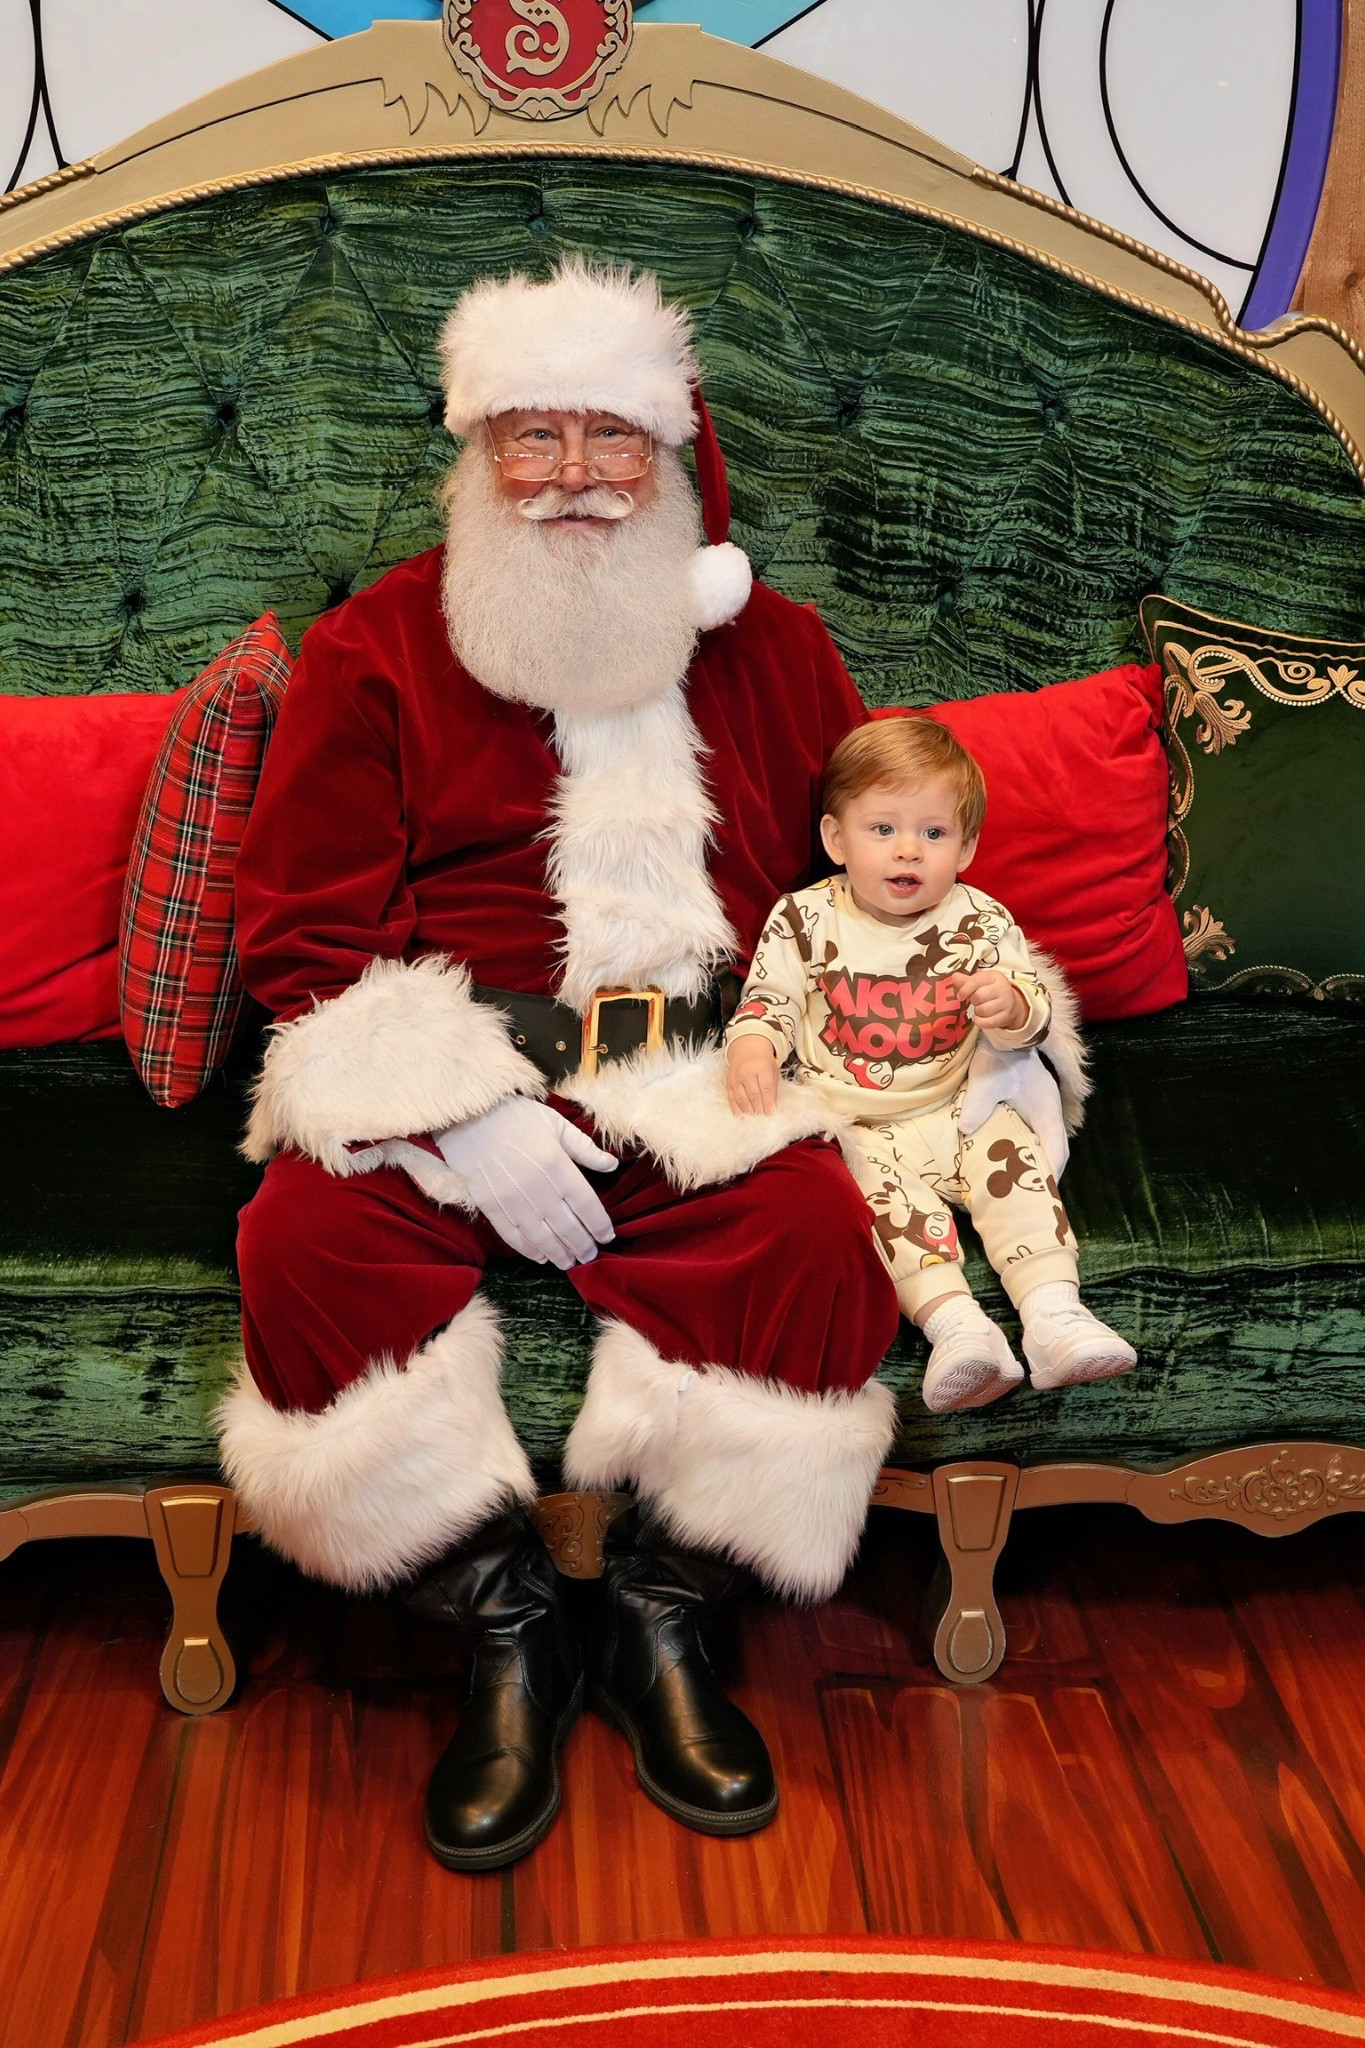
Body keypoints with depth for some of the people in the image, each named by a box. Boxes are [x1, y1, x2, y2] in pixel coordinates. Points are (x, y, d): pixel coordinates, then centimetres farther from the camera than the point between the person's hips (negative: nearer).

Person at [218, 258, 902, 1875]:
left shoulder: (770, 649, 14)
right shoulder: (375, 649, 6)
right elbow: (304, 934, 0)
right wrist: (466, 1117, -14)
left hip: (698, 1076, 1)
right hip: (437, 1074, 0)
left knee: (820, 1229, -29)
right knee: (306, 1243, -30)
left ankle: (659, 1625, -8)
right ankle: (506, 1635, -9)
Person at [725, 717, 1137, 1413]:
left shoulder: (981, 923, 1)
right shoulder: (804, 919, -2)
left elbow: (1037, 1006, 3)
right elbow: (768, 1000, 2)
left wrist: (1014, 1005, -23)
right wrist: (751, 1049, -21)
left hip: (961, 1109, 2)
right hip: (856, 1125, -2)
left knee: (1013, 1152, -23)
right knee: (884, 1189, -28)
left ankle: (1054, 1313, -29)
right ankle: (955, 1325, -40)